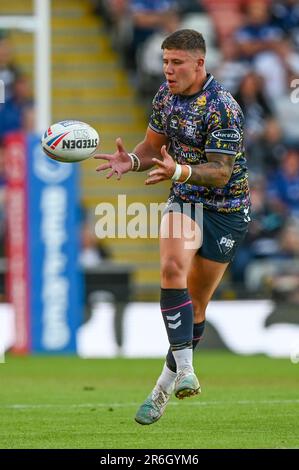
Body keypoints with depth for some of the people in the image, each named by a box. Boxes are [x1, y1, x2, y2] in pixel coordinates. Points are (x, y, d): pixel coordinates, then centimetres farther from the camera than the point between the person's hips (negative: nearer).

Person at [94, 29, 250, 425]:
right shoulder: (166, 95, 2)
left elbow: (221, 172, -22)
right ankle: (185, 372, -31)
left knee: (196, 302, 4)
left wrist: (180, 171, -40)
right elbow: (153, 147, 13)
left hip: (226, 208, -4)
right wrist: (131, 161, -10)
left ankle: (167, 383, 20)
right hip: (184, 201, 4)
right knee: (172, 267, -25)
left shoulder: (223, 108, -21)